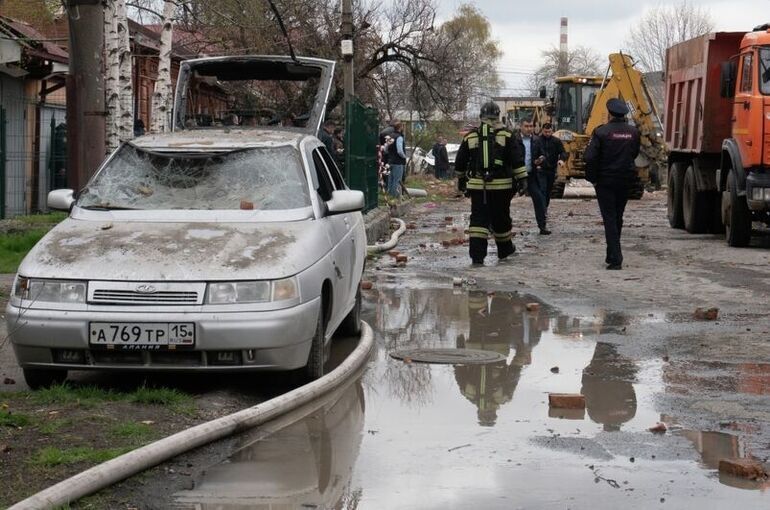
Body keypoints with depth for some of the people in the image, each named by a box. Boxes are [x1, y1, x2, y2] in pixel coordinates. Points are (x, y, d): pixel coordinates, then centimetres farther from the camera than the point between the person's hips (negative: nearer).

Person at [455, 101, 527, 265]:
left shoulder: (470, 137, 7)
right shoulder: (506, 135, 0)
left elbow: (460, 162, 15)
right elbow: (517, 160, -5)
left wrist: (460, 178, 29)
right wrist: (522, 178, -3)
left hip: (477, 185, 1)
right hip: (501, 184, -1)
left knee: (478, 218, 0)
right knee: (501, 218, 13)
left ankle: (477, 255, -11)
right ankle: (504, 250, 31)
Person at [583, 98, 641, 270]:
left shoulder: (601, 132, -14)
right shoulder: (633, 132, 1)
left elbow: (589, 157, -17)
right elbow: (635, 154, 10)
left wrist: (593, 178, -6)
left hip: (605, 180, -4)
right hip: (625, 181, 4)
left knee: (610, 219, -2)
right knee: (617, 218, 17)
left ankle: (615, 259, -11)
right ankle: (612, 255, 28)